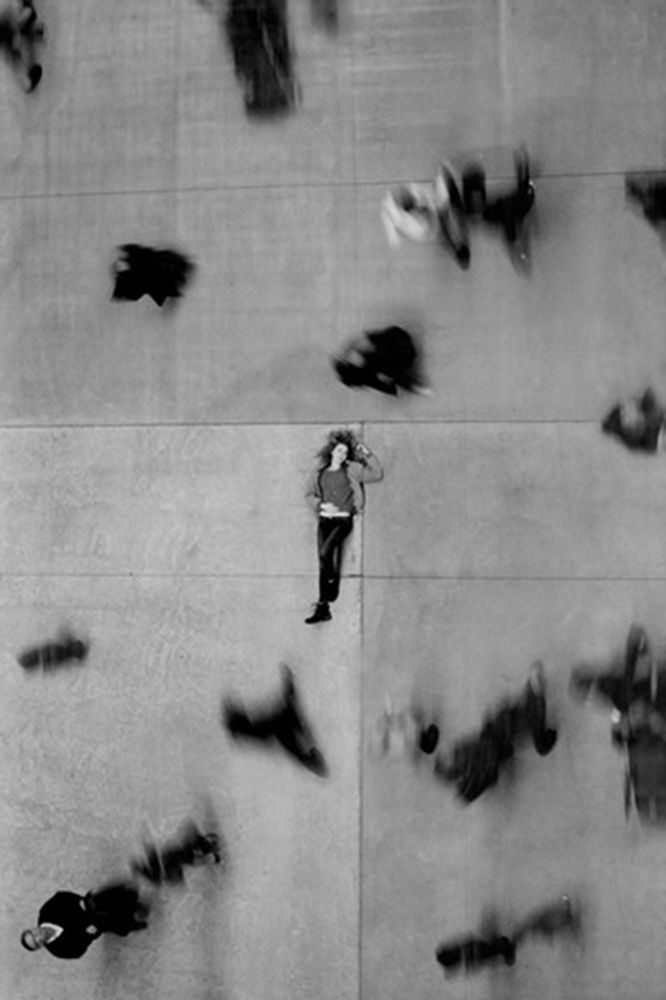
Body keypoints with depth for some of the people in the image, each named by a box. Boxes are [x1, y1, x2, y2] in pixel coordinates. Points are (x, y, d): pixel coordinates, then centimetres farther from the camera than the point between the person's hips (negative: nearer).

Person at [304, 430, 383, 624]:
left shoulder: (351, 470, 4)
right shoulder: (320, 473, 12)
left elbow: (376, 474, 0)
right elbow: (310, 495, 13)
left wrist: (368, 455, -6)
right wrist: (322, 505, -4)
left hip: (343, 520, -4)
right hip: (324, 520, 4)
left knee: (325, 552, -24)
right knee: (323, 562, 1)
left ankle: (323, 603, -5)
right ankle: (324, 610, 7)